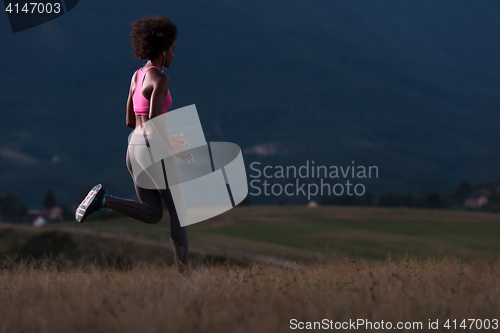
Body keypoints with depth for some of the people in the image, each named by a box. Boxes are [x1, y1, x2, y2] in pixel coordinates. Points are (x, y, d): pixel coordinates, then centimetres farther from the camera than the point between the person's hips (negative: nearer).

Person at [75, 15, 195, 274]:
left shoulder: (137, 76, 13)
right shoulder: (160, 79, -15)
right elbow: (153, 120, -25)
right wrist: (172, 147, -11)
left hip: (134, 149, 8)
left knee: (153, 215, 12)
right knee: (179, 211, 7)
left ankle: (103, 200, -8)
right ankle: (184, 271, 9)